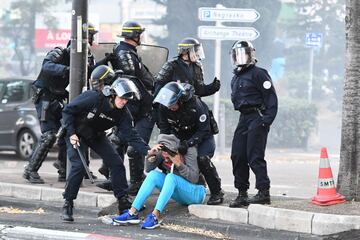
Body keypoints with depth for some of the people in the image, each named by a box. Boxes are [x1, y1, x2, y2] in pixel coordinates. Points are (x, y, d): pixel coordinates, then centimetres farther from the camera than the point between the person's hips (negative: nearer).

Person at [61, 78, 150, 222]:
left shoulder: (122, 113, -14)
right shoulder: (93, 98, -29)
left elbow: (131, 134, -21)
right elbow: (68, 111, -21)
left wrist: (147, 150, -35)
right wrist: (71, 134, -25)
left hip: (96, 136, 5)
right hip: (76, 133, -5)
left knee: (116, 164, -5)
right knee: (79, 166, -22)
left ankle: (124, 203, 5)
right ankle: (67, 205, -10)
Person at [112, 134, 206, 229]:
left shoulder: (189, 150, -20)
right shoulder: (163, 152, -7)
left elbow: (194, 178, -24)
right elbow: (149, 169, -8)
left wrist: (179, 164, -36)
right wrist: (151, 155, -26)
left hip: (196, 193, -6)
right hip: (179, 194, 6)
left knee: (171, 177, -32)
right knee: (153, 174, -17)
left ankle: (155, 216, -44)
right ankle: (133, 213, -26)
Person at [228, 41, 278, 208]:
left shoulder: (258, 74, -7)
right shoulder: (236, 77, 19)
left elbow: (271, 97, -11)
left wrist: (267, 120, -18)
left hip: (257, 117, -9)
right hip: (244, 118, 9)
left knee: (254, 156, -13)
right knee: (238, 156, 4)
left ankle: (264, 192, -9)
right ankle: (242, 194, 11)